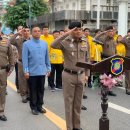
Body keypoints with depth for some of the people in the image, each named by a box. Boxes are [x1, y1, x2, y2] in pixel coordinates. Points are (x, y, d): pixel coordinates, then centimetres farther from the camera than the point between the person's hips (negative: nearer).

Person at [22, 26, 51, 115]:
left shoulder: (44, 43, 5)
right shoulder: (26, 44, -6)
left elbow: (47, 57, 10)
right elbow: (25, 58, -8)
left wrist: (48, 68, 9)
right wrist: (26, 71, -12)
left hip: (42, 71, 4)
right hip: (32, 72, -3)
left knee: (41, 90, 12)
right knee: (33, 90, 7)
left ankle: (39, 106, 25)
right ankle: (33, 107, 19)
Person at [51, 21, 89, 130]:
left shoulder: (85, 42, 4)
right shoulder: (66, 41, -9)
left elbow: (87, 59, 10)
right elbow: (53, 45, -29)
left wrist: (86, 74, 8)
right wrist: (66, 34, -28)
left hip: (81, 75, 4)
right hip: (69, 75, -4)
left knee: (78, 102, 14)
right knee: (69, 102, 6)